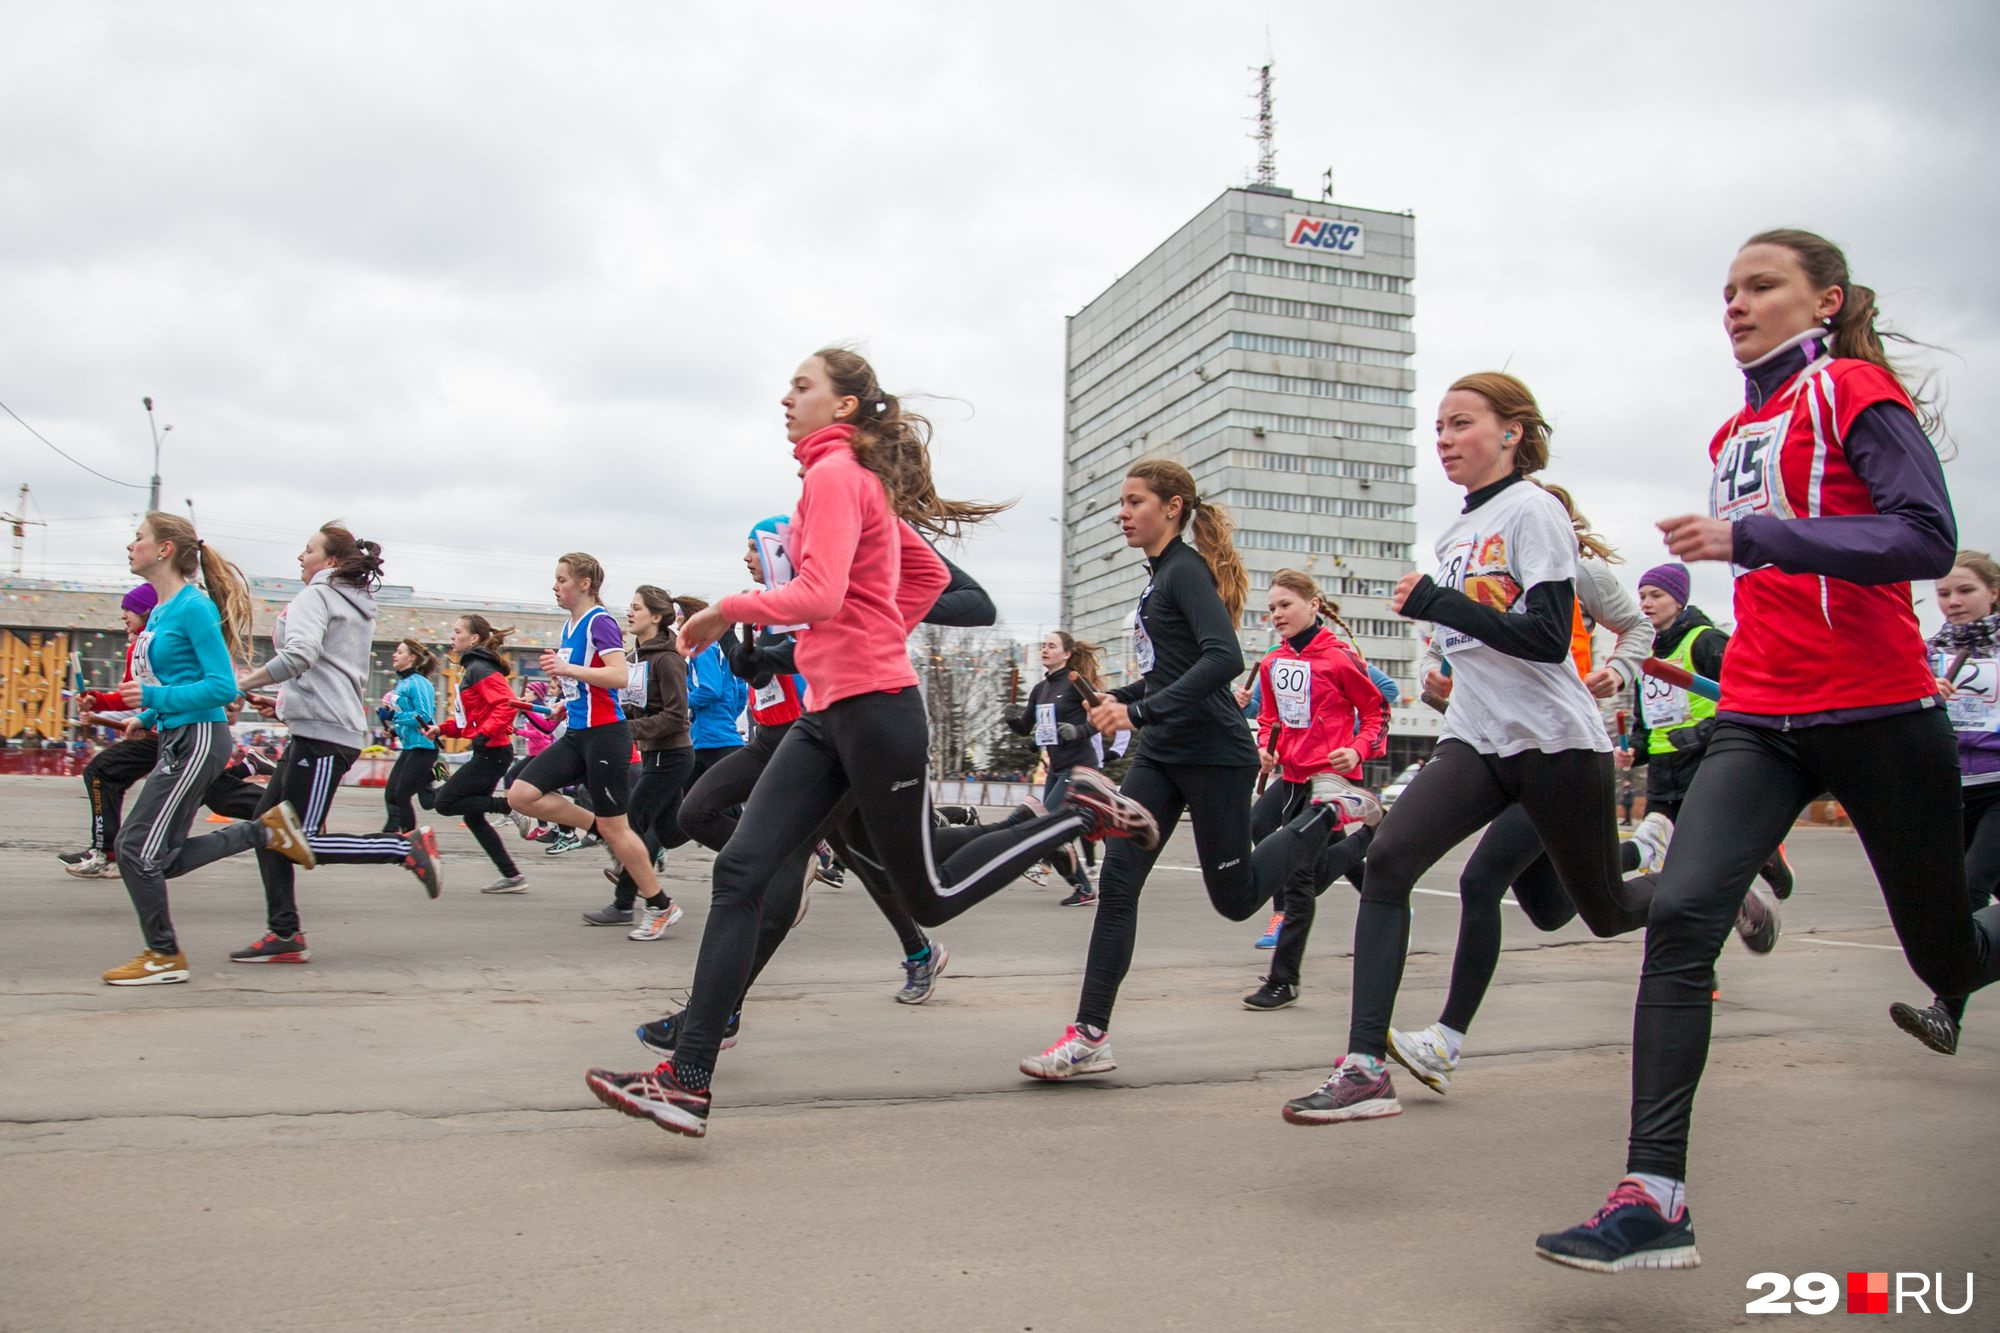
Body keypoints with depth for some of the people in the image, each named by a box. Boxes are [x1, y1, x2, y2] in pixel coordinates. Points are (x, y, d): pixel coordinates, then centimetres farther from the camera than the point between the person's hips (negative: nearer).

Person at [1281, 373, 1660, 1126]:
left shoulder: (1532, 510, -9)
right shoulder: (1456, 533, 14)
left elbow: (1550, 635, -20)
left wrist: (1435, 603, -24)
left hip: (1554, 740, -6)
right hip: (1477, 740, 6)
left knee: (1607, 912, 9)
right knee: (1386, 858, -18)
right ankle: (1367, 1069, -20)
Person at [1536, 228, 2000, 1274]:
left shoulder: (1856, 392, -3)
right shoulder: (1735, 432, 17)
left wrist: (1750, 537, -25)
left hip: (1876, 712, -5)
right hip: (1757, 719, 5)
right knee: (1679, 917, -17)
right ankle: (1654, 1197, -17)